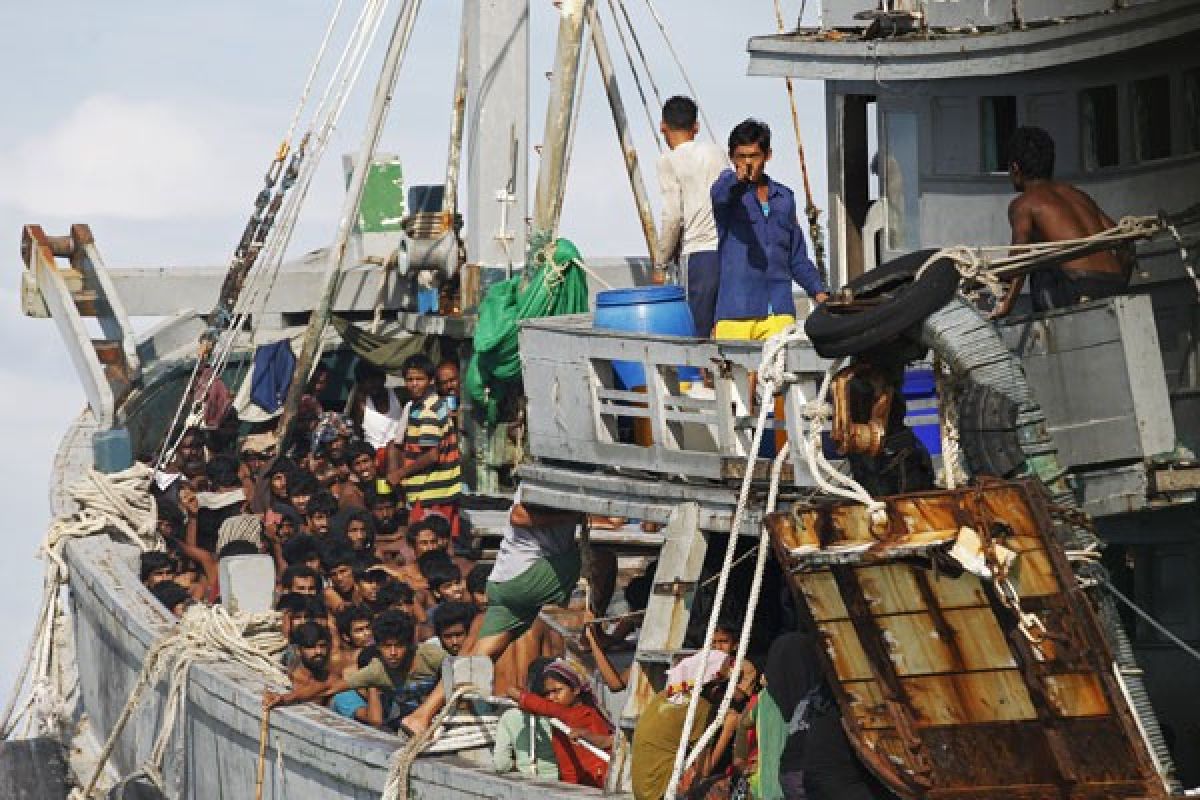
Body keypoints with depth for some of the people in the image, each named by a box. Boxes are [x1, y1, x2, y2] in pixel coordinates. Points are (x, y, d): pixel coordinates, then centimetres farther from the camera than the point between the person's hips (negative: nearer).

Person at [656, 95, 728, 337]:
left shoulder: (670, 161, -2)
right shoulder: (716, 153, 15)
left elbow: (673, 217, -8)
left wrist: (661, 261, 1)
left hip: (698, 253, -5)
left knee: (697, 333, -5)